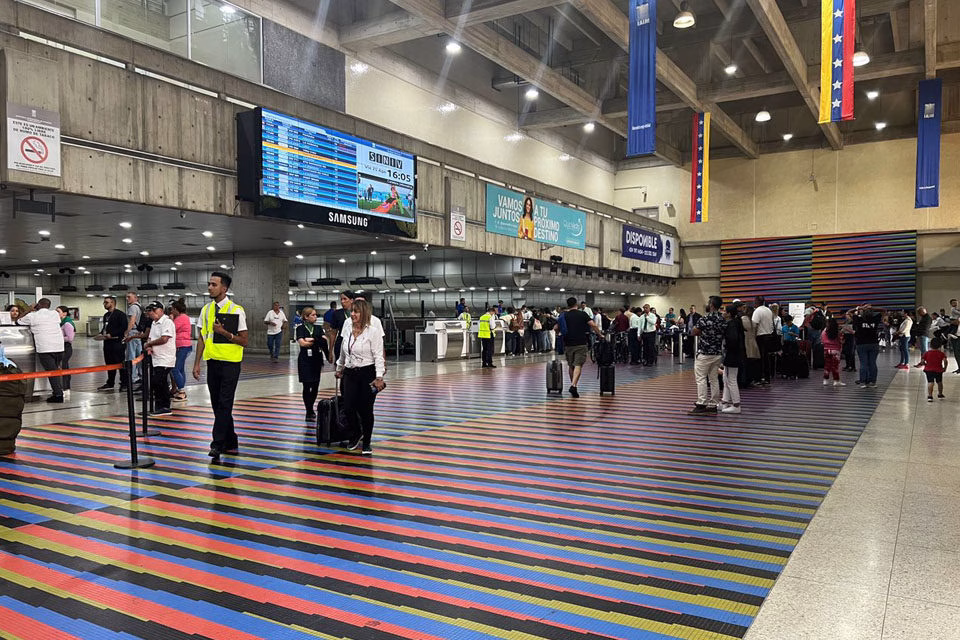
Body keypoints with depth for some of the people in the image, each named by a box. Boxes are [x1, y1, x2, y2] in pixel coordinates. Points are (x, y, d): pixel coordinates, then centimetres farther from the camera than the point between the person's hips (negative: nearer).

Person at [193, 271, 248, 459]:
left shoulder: (236, 310, -8)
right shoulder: (206, 310, 9)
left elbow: (244, 341, -8)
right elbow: (202, 338, 13)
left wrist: (224, 332, -19)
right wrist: (197, 363, 8)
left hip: (230, 363, -6)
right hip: (212, 362, 6)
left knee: (224, 405, -8)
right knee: (217, 405, 11)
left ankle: (217, 445, -6)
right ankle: (230, 443, 22)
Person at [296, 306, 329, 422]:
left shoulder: (318, 329, 10)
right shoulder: (300, 329, -1)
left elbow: (324, 340, -5)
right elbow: (302, 343, -16)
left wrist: (311, 340, -17)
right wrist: (317, 341, -12)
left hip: (316, 359, 4)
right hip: (305, 360, -4)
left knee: (315, 386, 6)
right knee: (307, 386, -4)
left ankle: (310, 407, 27)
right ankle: (309, 412, 2)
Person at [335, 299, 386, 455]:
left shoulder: (373, 331, -10)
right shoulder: (347, 328, 8)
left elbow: (378, 355, -13)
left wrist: (379, 377, -20)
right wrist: (339, 369, 30)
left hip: (367, 373, -5)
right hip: (350, 373, 5)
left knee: (366, 410, 2)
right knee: (348, 407, -4)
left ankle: (366, 443, 20)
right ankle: (356, 434, 24)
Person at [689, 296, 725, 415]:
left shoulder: (705, 319, -15)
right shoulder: (722, 320, 6)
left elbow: (694, 332, -5)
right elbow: (724, 334, 16)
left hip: (704, 353, -7)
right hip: (718, 354, 7)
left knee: (701, 379, -3)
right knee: (714, 379, 11)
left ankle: (701, 405, -6)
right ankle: (713, 405, 13)